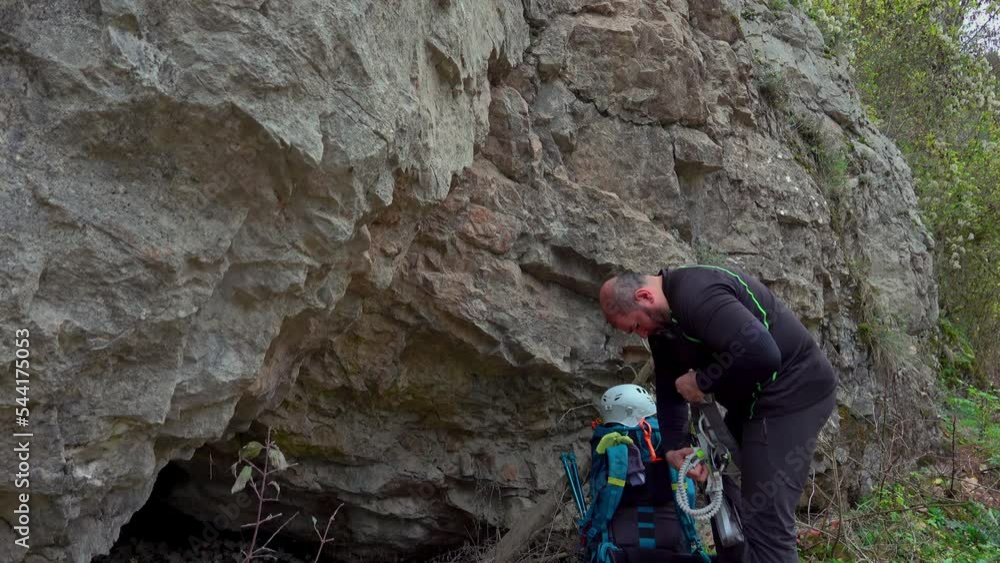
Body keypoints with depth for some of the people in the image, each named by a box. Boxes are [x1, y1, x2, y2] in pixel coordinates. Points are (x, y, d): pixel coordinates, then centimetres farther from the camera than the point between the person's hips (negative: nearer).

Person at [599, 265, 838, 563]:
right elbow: (669, 390, 11)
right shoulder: (663, 321, 5)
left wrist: (701, 380, -23)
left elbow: (762, 354, -37)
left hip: (793, 391, -10)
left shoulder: (696, 294, -26)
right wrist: (672, 448, -3)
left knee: (765, 525, -13)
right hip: (750, 398, 10)